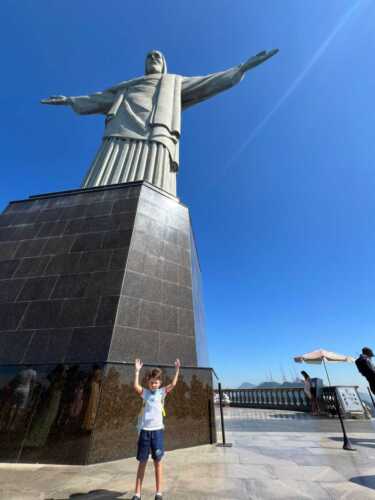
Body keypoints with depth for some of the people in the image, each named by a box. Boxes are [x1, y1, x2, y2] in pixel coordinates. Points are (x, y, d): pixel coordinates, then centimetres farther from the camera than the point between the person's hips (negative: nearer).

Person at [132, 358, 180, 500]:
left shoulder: (162, 392, -1)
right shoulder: (145, 392, -2)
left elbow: (173, 384, -14)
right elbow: (136, 386, -21)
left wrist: (177, 369, -21)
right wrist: (137, 371, -28)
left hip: (157, 430, 1)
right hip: (145, 430, 0)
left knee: (157, 461, 9)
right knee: (142, 462, 8)